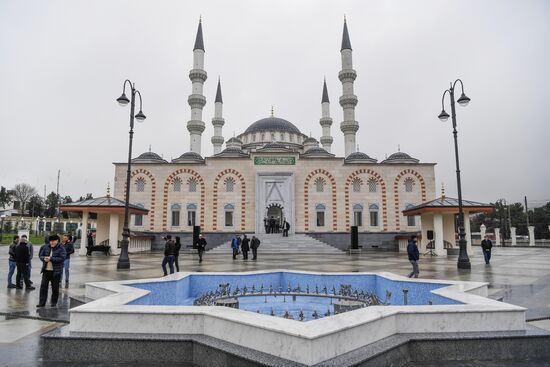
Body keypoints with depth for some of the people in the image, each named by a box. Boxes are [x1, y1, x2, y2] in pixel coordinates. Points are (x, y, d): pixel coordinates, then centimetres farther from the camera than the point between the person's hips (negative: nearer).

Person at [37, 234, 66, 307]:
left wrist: (51, 259, -22)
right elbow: (40, 255, 11)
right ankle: (42, 302, 10)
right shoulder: (45, 247, 6)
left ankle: (54, 302, 21)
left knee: (55, 288, 7)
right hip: (46, 270, 4)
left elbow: (62, 258, -18)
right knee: (43, 286, 2)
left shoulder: (61, 249, -7)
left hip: (56, 271, -3)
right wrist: (44, 258, -12)